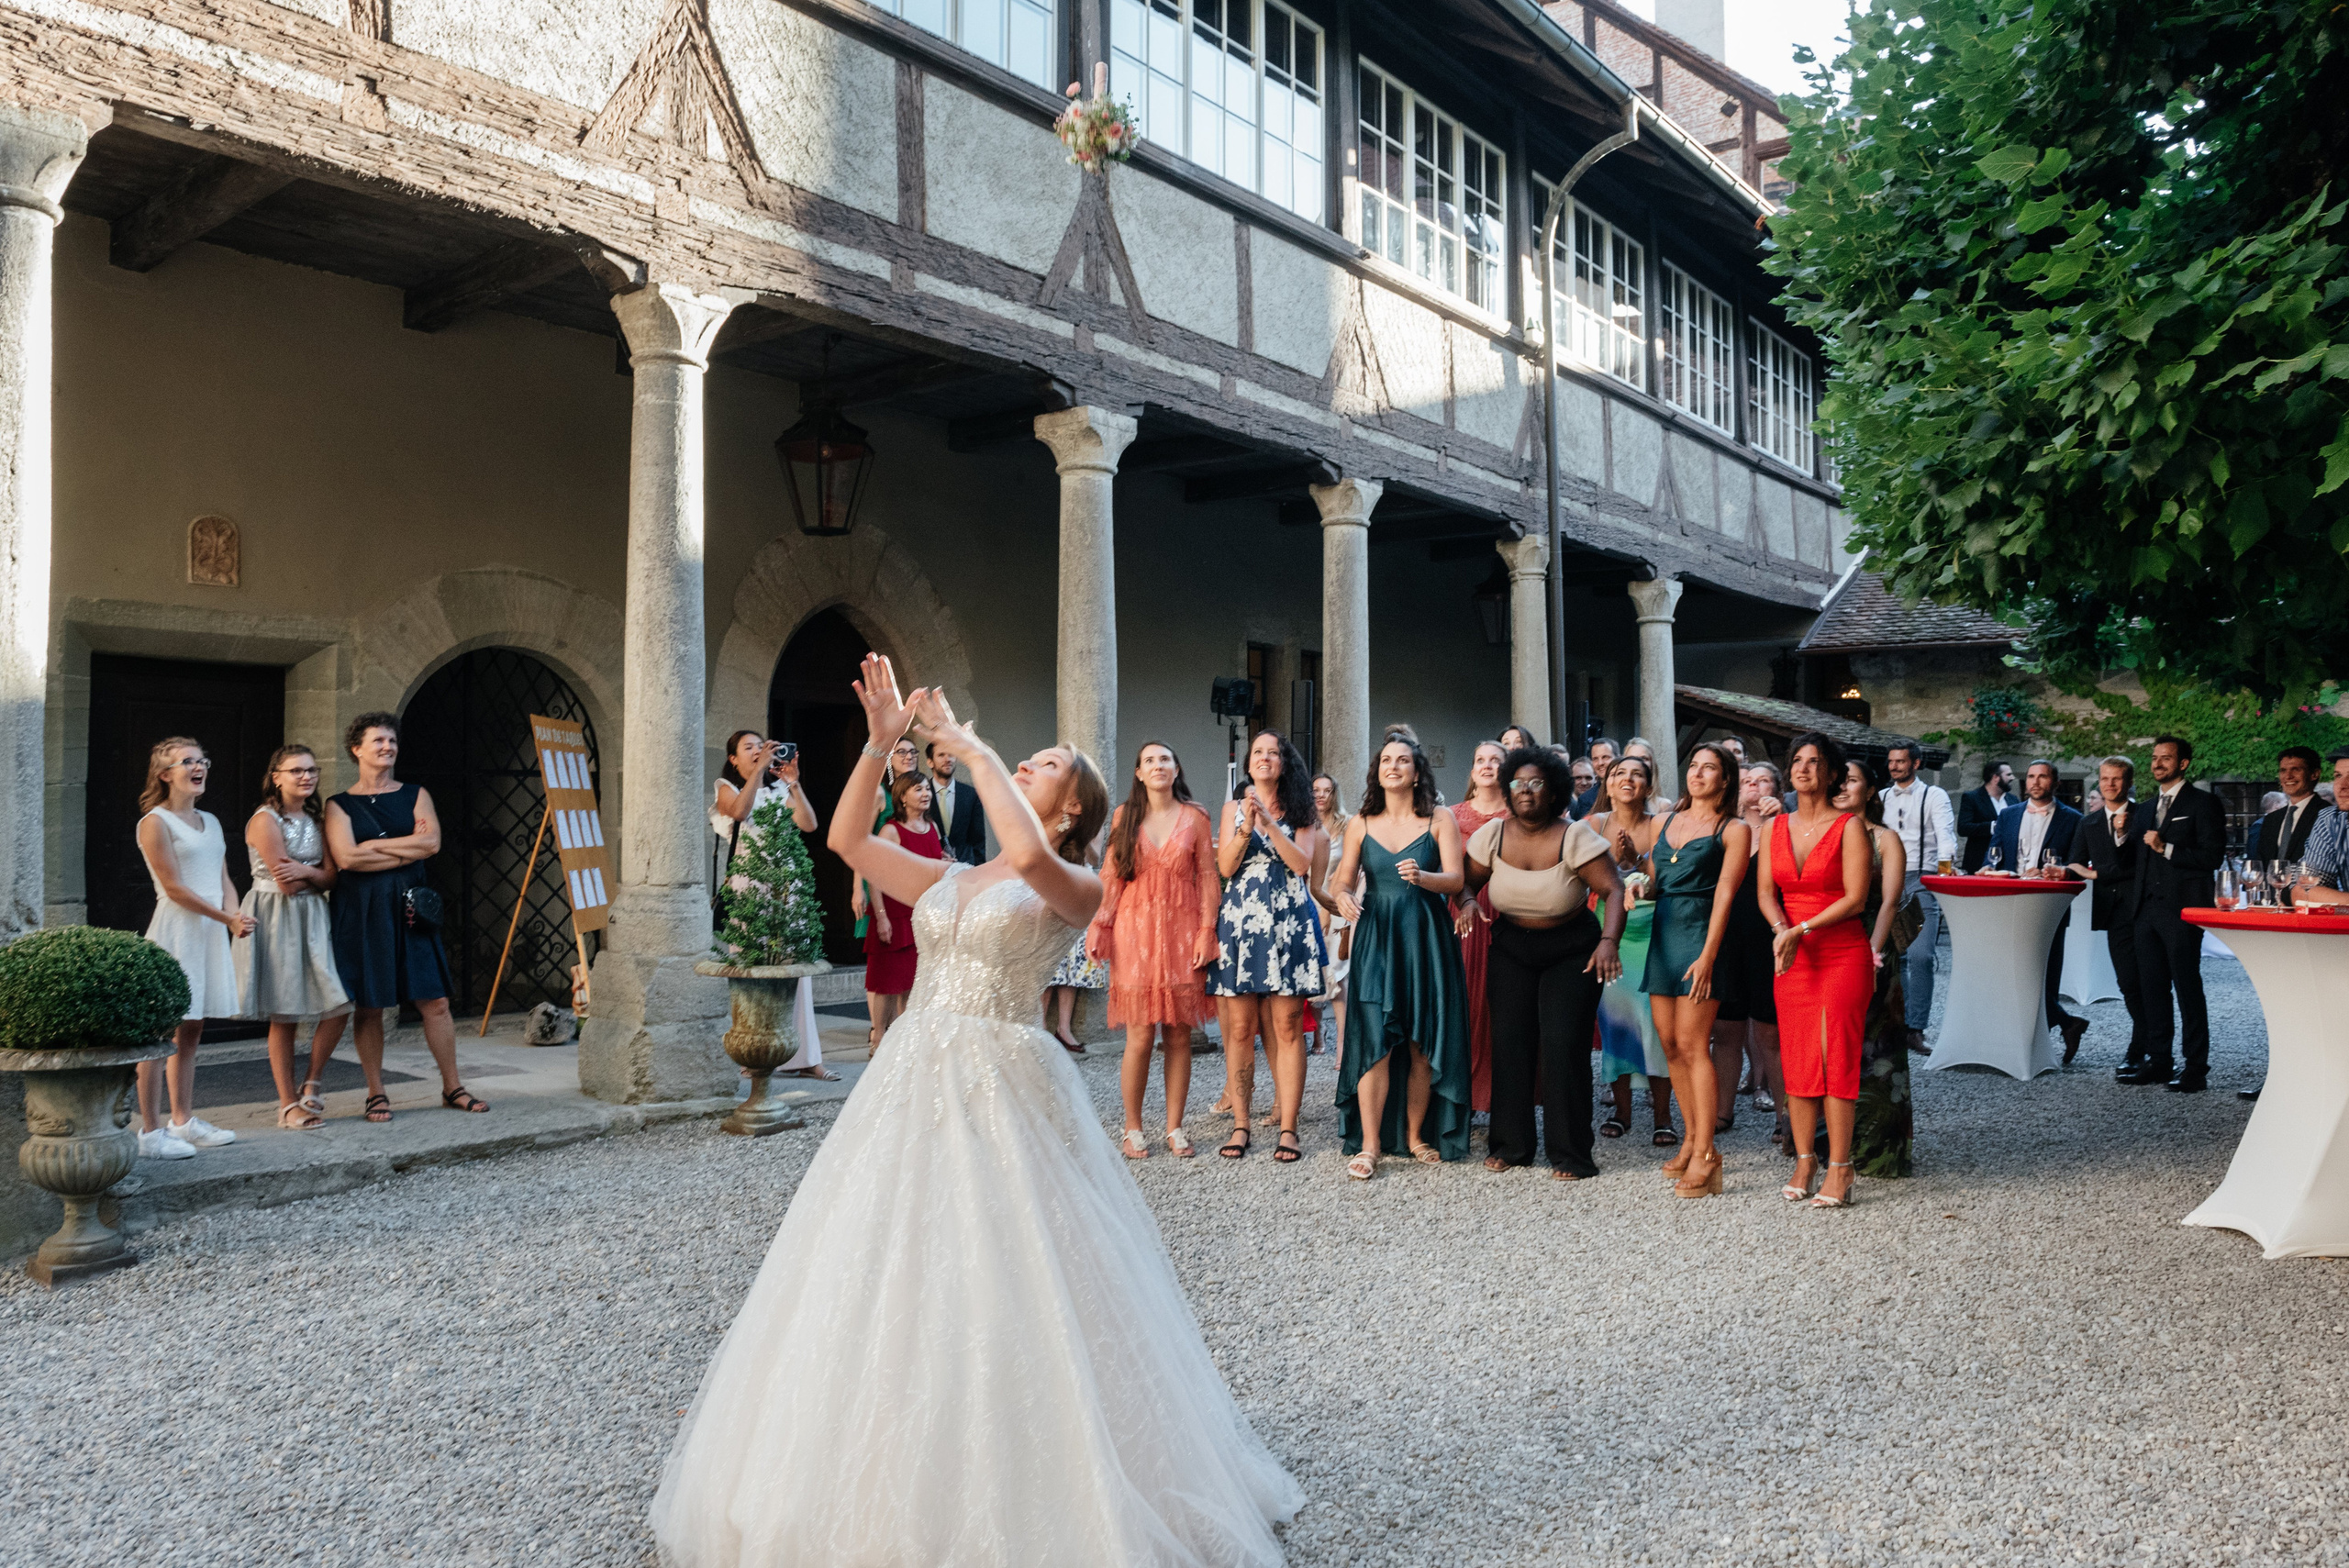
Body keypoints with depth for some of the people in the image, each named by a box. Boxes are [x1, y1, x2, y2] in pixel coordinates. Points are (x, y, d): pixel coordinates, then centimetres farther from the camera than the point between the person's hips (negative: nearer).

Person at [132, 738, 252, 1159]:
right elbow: (174, 888, -11)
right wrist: (227, 919, -13)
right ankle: (148, 1131, -5)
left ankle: (183, 1121, 19)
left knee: (190, 1029, 12)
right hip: (176, 931, -7)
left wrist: (237, 914, -4)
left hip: (211, 932, 8)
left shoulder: (210, 822, 17)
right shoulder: (155, 822, -6)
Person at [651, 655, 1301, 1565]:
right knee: (884, 1282, 9)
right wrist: (879, 743, 3)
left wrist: (970, 747, -16)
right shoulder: (947, 882, 16)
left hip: (1001, 1094, -6)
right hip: (912, 1081, 7)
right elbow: (847, 840, 12)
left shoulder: (1075, 890, -4)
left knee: (1002, 1292, -5)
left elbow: (1028, 855, -26)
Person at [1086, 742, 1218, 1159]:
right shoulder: (1124, 816, 8)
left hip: (1182, 932, 1)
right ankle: (1133, 1129, 8)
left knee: (1179, 1034, 3)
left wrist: (1206, 932, -4)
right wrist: (1099, 927, -3)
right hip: (1136, 932, 0)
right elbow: (1110, 876, 6)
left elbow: (1208, 877, 4)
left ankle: (1174, 1128, 13)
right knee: (1140, 1035, -4)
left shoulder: (1194, 817, 6)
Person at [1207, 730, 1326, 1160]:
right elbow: (1226, 867, 3)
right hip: (1240, 922, 1)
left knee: (1287, 1027, -4)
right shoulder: (1234, 807, 14)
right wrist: (1246, 827, -11)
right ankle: (1241, 1125, 6)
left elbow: (1302, 863, -3)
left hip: (1288, 924, -1)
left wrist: (1268, 822, -10)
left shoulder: (1299, 810, 11)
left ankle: (1288, 1128, -1)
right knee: (1240, 1028, -1)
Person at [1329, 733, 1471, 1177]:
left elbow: (1455, 879, -5)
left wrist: (1421, 877, -25)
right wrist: (1342, 897, -13)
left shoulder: (1440, 821, 4)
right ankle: (1369, 1145, -5)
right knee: (1373, 1041, -8)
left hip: (1426, 939, 0)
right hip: (1375, 937, 0)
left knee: (1423, 1044, 2)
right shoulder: (1361, 824, 9)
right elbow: (1342, 880, 10)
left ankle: (1414, 1135, 17)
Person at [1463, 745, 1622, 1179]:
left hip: (1571, 950, -3)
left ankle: (1569, 1153, 2)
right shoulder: (1492, 834, -5)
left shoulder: (1575, 837, -15)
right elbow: (1465, 883, 4)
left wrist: (1610, 941, -30)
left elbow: (1614, 891, -17)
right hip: (1511, 946, 3)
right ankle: (1509, 1144, 13)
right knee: (1509, 1042, -1)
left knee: (1563, 1045, -8)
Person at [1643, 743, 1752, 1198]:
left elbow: (1724, 895, -8)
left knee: (1692, 1044, -10)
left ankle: (1705, 1156, -7)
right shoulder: (1665, 821, 16)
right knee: (1669, 1043, 6)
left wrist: (1707, 956, -15)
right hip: (1662, 932, 6)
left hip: (1700, 933, -6)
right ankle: (1693, 1139, 18)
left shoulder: (1733, 830, -1)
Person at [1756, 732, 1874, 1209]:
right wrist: (1780, 931, -13)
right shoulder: (1776, 827, 10)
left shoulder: (1849, 827, -5)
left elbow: (1855, 898, -12)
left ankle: (1839, 1169, -2)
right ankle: (1804, 1162, 12)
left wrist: (1801, 929, -18)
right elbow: (1766, 892, 6)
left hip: (1843, 954, -5)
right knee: (1796, 1059, 4)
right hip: (1793, 957, 5)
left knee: (1837, 1057, -6)